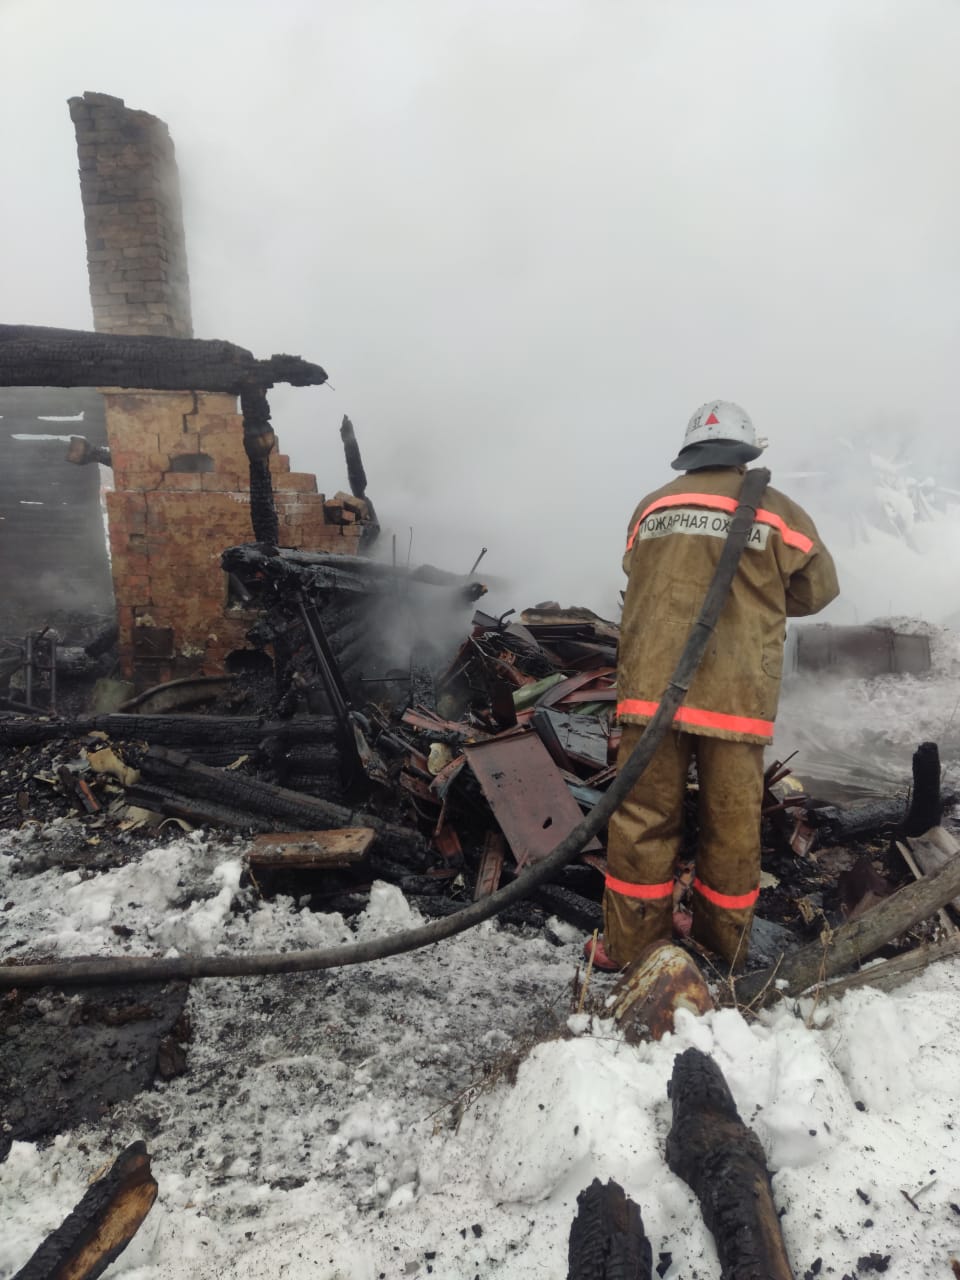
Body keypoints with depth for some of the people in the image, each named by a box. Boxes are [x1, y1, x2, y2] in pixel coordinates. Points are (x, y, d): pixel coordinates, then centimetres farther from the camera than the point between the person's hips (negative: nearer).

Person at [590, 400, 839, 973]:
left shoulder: (651, 507, 9)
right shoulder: (779, 512, 2)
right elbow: (817, 590, 14)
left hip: (653, 686, 1)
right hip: (736, 695, -1)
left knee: (644, 816, 8)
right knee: (733, 823, 12)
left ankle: (632, 945, 16)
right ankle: (725, 945, 26)